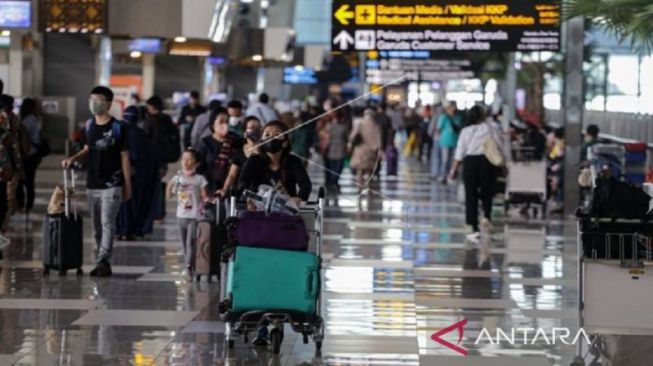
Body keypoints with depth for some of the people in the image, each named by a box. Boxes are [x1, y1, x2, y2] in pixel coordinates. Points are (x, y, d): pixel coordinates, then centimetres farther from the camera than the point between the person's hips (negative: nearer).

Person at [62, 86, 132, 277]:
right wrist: (73, 158, 1)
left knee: (107, 223, -13)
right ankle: (104, 263, 16)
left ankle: (103, 262, -15)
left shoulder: (117, 127, -8)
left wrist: (128, 185, -6)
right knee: (97, 225, 9)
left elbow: (124, 157, -5)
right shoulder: (89, 125, 7)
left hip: (112, 184, -6)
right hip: (92, 183, 6)